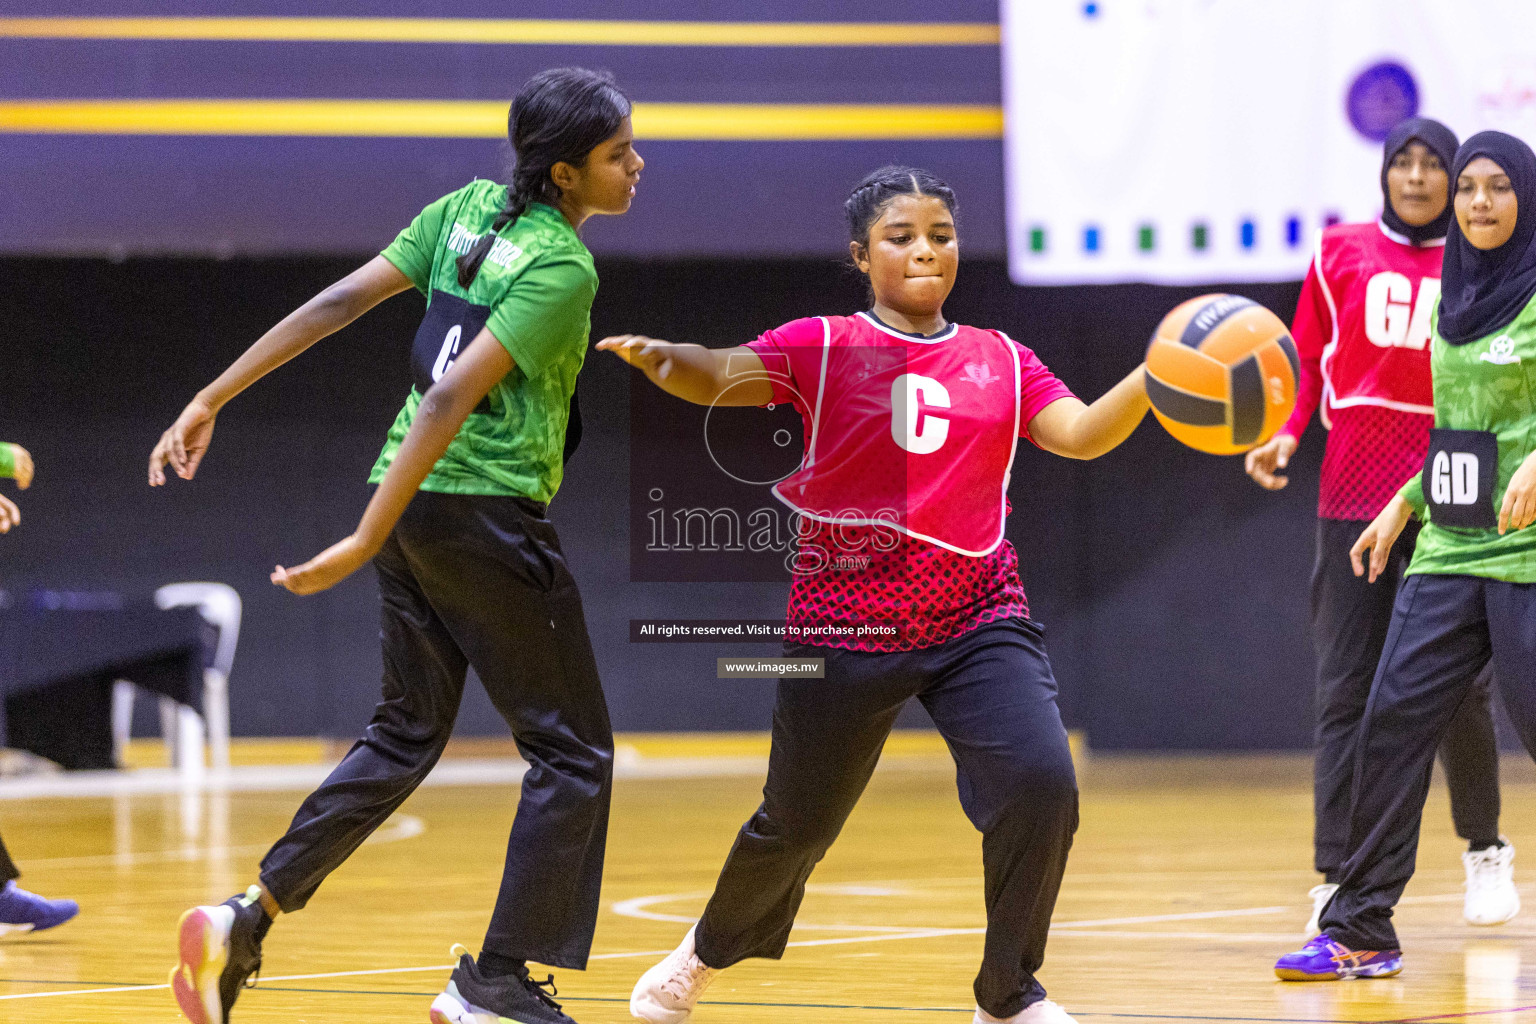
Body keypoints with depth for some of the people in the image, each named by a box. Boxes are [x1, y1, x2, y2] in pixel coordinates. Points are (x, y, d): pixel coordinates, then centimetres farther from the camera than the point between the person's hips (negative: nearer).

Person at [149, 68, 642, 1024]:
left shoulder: (470, 209, 9)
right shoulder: (565, 269, -14)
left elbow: (339, 301, 5)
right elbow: (452, 395, -22)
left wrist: (213, 398, 7)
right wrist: (366, 543, -22)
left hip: (413, 503, 8)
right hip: (489, 513, -8)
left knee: (408, 734, 19)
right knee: (573, 751, 5)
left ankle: (247, 919, 8)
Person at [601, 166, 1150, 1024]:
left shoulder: (1001, 362, 8)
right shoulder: (824, 347, -1)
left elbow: (1082, 433, -4)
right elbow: (721, 376, -15)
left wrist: (1154, 380, -23)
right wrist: (664, 359, -38)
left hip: (978, 621, 2)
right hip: (846, 624, -2)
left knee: (1040, 780, -19)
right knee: (799, 822, 11)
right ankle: (710, 952, 43)